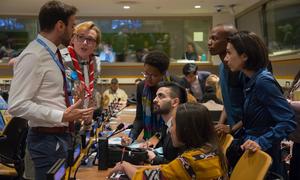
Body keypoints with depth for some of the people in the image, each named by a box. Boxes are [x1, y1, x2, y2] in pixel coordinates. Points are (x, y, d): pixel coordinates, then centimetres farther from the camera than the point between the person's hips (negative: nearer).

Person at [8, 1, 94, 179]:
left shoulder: (52, 53, 11)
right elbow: (17, 105, -24)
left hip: (62, 136, 9)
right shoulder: (33, 56, -19)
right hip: (48, 139, -9)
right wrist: (61, 116, -26)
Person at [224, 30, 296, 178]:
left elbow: (288, 122, -24)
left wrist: (261, 143, -31)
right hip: (252, 152, 8)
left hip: (264, 155, -8)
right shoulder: (251, 80, 4)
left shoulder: (263, 81, -22)